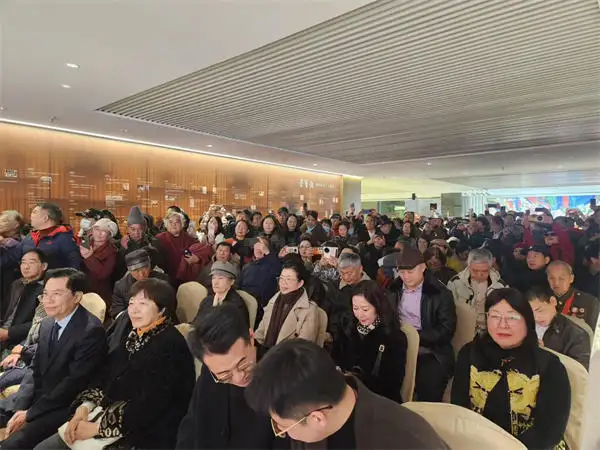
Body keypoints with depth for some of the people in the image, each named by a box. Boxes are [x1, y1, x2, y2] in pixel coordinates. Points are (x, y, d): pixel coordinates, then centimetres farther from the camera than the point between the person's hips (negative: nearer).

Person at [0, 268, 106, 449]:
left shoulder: (91, 330, -23)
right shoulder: (46, 324, 6)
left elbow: (74, 383, -21)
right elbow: (36, 372, 11)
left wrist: (30, 413, -14)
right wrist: (21, 407, -2)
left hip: (67, 408, -8)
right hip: (39, 400, 8)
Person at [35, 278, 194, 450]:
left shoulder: (171, 346, -21)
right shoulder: (133, 334, 6)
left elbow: (148, 407, -23)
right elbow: (106, 375, 8)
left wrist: (98, 427, -17)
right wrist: (85, 407, -7)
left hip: (144, 436, -7)